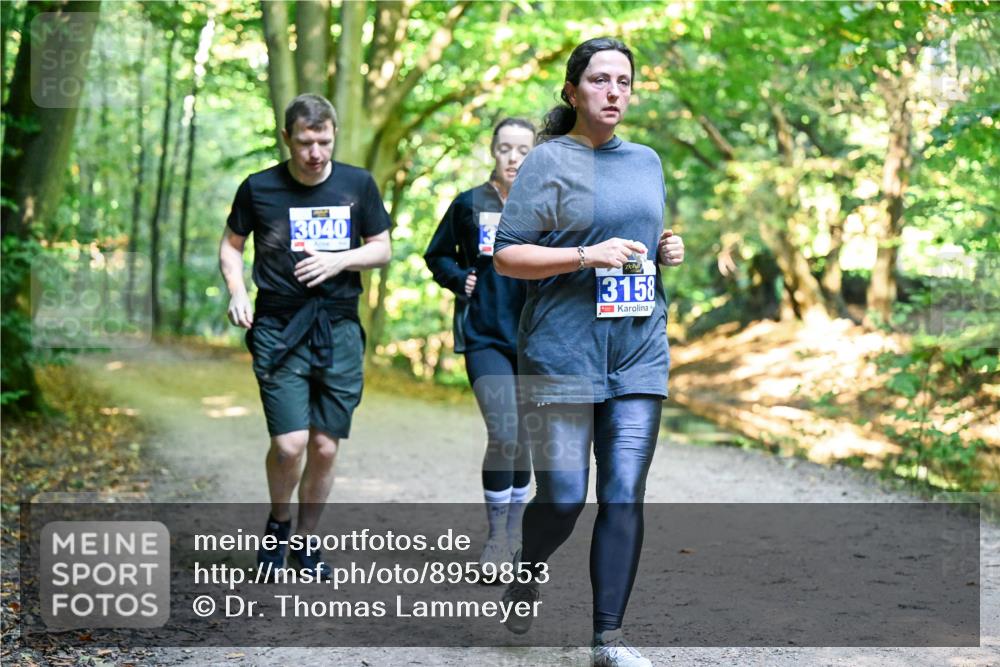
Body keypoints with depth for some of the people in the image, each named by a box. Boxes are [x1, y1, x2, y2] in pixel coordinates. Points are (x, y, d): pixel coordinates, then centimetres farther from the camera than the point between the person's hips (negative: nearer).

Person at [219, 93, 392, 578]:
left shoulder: (358, 184, 4)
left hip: (339, 330, 2)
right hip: (278, 331, -2)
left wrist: (338, 260, -8)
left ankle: (305, 541, 24)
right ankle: (277, 523, 17)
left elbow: (382, 249, 10)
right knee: (289, 444, -12)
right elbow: (231, 245, 14)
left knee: (325, 448, 4)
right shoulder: (259, 188, 0)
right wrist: (237, 292, -3)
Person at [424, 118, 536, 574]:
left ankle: (513, 531, 28)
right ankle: (496, 539, -2)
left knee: (524, 438, 11)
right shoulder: (469, 205, 1)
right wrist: (460, 278, -3)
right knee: (503, 436, -15)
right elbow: (437, 256, 14)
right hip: (485, 336, -2)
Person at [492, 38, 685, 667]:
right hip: (563, 351, -4)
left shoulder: (646, 160, 15)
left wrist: (670, 250, 7)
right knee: (562, 498, -2)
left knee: (624, 495, -1)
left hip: (639, 353, 5)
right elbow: (506, 256, -7)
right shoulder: (549, 161, -3)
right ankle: (526, 574, 31)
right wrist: (587, 255, -18)